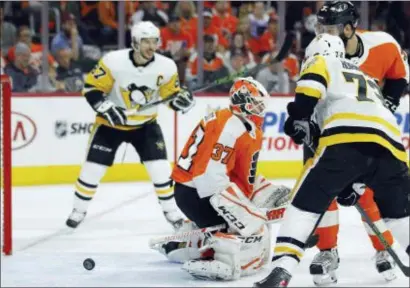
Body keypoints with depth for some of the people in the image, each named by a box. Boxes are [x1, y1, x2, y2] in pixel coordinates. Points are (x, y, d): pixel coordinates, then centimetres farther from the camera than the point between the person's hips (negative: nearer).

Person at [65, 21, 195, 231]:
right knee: (93, 168, -2)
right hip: (111, 123, -2)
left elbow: (172, 94, -3)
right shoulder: (113, 61, -23)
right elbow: (91, 88, -16)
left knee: (160, 169, -7)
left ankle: (171, 210, 12)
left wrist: (182, 99, -26)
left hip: (145, 124, 2)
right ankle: (79, 210, 19)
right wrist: (106, 109, -29)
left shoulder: (166, 67, -15)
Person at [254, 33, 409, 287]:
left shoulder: (323, 62, 25)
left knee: (307, 201, 4)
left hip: (346, 138, -5)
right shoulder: (367, 78, 43)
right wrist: (355, 183, 35)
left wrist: (300, 118, 4)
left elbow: (311, 81, 0)